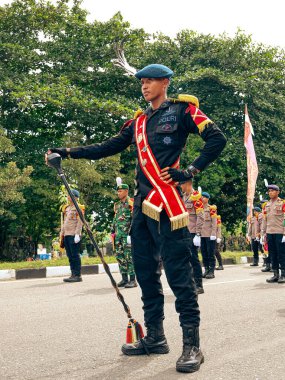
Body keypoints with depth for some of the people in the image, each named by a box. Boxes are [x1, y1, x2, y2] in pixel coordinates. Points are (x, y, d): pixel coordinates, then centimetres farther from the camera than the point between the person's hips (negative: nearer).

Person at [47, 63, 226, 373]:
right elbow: (108, 147, 19)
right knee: (145, 270, 9)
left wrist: (191, 171, -9)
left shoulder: (182, 109, 3)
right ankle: (155, 337, 20)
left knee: (177, 270, -9)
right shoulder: (138, 121, 21)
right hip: (142, 202, 7)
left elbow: (217, 139, -3)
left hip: (168, 200, -7)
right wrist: (69, 152, 14)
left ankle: (192, 344, -4)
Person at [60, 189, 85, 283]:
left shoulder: (78, 208, -5)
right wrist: (62, 234, 17)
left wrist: (77, 234, -19)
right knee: (70, 256, 8)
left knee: (75, 255, -8)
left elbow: (80, 222, -12)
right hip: (66, 235, 8)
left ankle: (78, 276, -6)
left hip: (74, 236, -8)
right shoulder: (66, 208, 19)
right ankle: (73, 275, 13)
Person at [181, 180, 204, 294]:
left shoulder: (195, 196, -9)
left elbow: (200, 217, -14)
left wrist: (198, 234, -18)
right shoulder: (183, 197, 16)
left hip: (193, 233, -8)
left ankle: (199, 285, 2)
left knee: (193, 258, -5)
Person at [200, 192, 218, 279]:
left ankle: (211, 272, 1)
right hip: (202, 235, 5)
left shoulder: (211, 208, -1)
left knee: (210, 253, -2)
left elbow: (214, 222, -5)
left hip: (209, 235, -5)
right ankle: (206, 270, 14)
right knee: (204, 253, 7)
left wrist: (213, 234, -12)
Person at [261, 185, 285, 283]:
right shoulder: (267, 205, 14)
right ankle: (275, 274, 13)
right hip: (269, 233, 5)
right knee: (273, 254, 7)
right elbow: (264, 220, 16)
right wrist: (263, 233, 11)